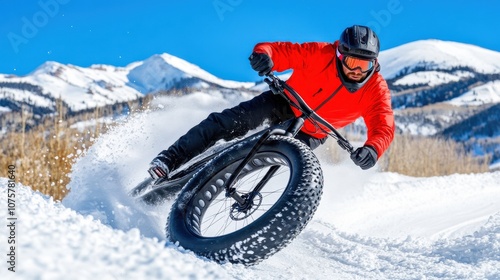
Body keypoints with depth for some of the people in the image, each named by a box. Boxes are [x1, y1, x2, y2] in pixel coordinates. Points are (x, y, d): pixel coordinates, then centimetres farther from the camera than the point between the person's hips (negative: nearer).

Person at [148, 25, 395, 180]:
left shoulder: (376, 89, -19)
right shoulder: (321, 54, -22)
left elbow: (383, 126, -30)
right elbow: (283, 51, -21)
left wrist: (373, 149, -53)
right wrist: (264, 54, -47)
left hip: (309, 134, 2)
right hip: (285, 102, -2)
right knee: (234, 120, -23)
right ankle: (170, 159, -21)